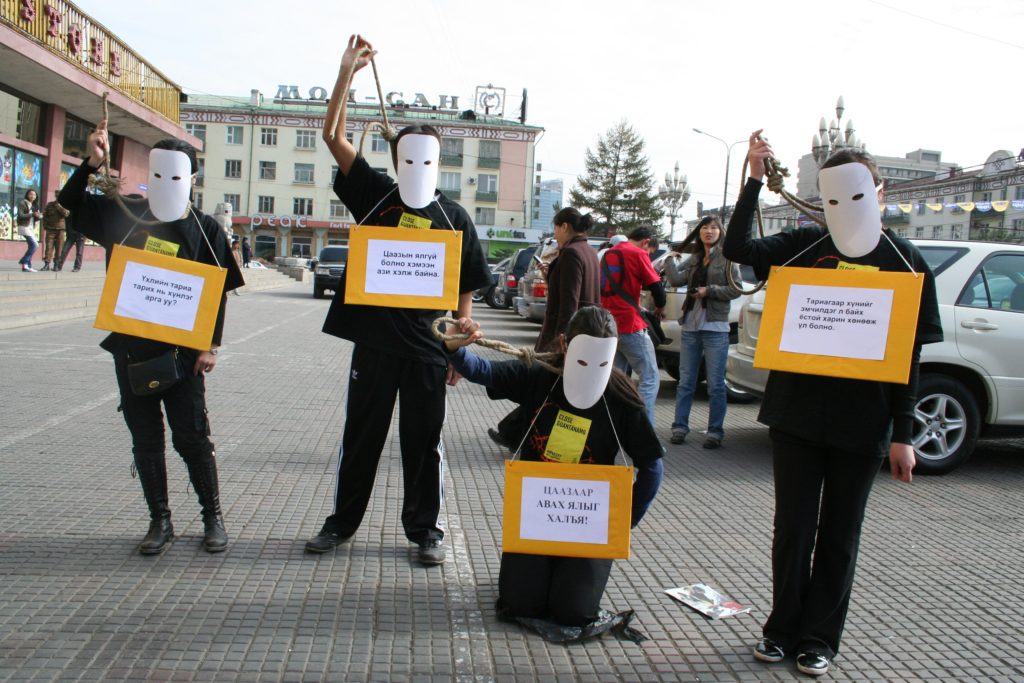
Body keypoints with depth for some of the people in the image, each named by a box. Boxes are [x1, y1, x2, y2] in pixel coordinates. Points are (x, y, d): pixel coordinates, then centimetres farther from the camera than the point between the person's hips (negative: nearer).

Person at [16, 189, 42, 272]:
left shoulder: (35, 205, 16)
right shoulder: (22, 203, -4)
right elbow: (20, 215, -15)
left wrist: (39, 216, -6)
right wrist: (32, 214, -23)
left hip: (31, 228, 8)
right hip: (24, 226, -8)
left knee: (31, 246, 5)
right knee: (34, 244, -17)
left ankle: (26, 266, 9)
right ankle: (24, 262, -11)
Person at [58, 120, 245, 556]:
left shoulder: (205, 230, -1)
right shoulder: (125, 216, 6)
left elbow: (218, 292, -1)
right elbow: (68, 206, 10)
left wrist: (211, 346, -7)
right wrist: (91, 163, -4)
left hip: (181, 351, -3)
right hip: (130, 347, 3)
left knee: (191, 437, -1)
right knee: (145, 439, 8)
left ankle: (212, 517, 15)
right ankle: (160, 520, 20)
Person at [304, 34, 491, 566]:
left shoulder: (454, 218, 2)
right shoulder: (375, 197, 3)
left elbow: (466, 288, 6)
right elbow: (333, 136, -1)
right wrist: (347, 72, -7)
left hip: (427, 346, 0)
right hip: (374, 340, 1)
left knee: (423, 441, 8)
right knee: (360, 435, 12)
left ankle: (425, 529, 22)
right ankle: (342, 521, 27)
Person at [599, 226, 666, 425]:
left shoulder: (609, 254, 17)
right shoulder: (638, 254, -6)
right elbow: (656, 287, -10)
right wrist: (658, 308, 10)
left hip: (609, 325, 8)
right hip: (631, 327, -8)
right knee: (650, 379, -3)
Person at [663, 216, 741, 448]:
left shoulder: (726, 257, 1)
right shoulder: (694, 259, 13)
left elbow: (736, 289, -5)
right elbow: (676, 279, 1)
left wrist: (709, 291, -13)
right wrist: (670, 256, 0)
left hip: (716, 328, -4)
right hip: (690, 326, 4)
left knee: (715, 384, 0)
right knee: (685, 381, 7)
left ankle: (715, 431, 7)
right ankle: (680, 427, 13)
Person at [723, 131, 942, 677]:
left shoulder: (906, 263, 0)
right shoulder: (805, 247, 1)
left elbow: (910, 357, 0)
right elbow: (737, 248, -13)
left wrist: (902, 435, -3)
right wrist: (755, 180, -21)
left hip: (863, 425, 0)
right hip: (796, 414, 1)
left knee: (839, 535, 10)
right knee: (792, 528, 10)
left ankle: (818, 638, 25)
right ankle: (784, 629, 26)